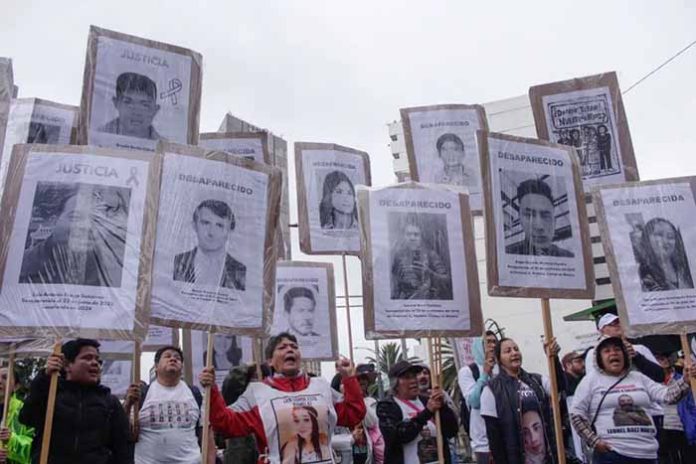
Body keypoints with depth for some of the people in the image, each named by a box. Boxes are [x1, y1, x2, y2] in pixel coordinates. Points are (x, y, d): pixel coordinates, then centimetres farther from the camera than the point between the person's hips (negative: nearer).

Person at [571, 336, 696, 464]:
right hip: (611, 453, -5)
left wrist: (686, 381, -13)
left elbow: (666, 394, 4)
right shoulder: (591, 381, 2)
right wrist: (594, 441, -10)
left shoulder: (638, 378, 16)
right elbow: (576, 414, -2)